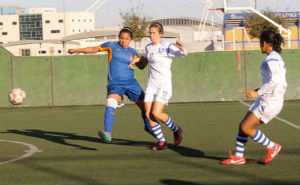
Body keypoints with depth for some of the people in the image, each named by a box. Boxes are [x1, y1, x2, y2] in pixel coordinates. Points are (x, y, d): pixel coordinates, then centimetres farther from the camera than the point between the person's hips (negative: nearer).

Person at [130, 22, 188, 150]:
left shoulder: (168, 47, -9)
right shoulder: (148, 47, 12)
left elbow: (183, 54, -26)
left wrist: (181, 48, -47)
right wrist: (137, 60, 22)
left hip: (164, 84, -6)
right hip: (151, 85, 6)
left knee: (156, 113, -16)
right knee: (148, 114, -5)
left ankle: (176, 130, 10)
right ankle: (161, 141, 7)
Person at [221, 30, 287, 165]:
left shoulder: (271, 59, -16)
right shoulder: (278, 58, 15)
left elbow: (275, 81, -26)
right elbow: (283, 84, 18)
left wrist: (258, 93, -21)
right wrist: (261, 90, 18)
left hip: (270, 102, -10)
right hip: (265, 100, 10)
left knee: (246, 128, -8)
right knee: (243, 126, 10)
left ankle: (272, 147, 6)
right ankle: (238, 157, 18)